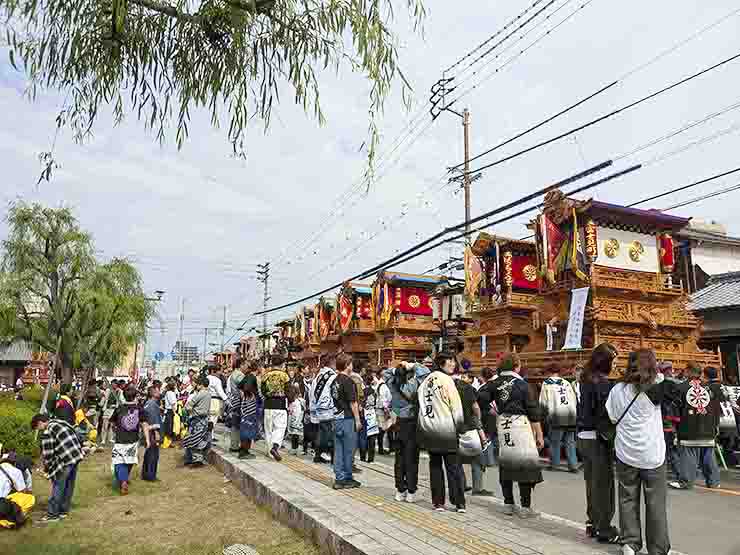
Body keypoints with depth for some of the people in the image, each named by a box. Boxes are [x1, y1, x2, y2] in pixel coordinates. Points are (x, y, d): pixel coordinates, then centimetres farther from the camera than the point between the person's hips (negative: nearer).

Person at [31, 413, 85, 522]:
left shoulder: (47, 432, -9)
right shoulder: (61, 422, 15)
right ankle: (64, 510, 30)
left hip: (65, 461, -8)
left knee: (57, 487, 6)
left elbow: (48, 454, -8)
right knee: (69, 486, 18)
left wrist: (46, 468, 10)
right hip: (76, 456, 8)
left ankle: (53, 514, 15)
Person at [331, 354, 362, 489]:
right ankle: (347, 479, 10)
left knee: (338, 450, 10)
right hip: (348, 419, -8)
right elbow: (353, 403, -15)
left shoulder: (335, 381, 10)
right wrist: (358, 420, -10)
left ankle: (339, 479, 15)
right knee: (348, 451, 2)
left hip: (337, 418, 8)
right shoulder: (348, 381, -14)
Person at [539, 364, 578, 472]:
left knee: (555, 441, 6)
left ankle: (554, 464, 10)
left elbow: (543, 402, -2)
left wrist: (547, 412, 13)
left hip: (557, 415, -4)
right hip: (571, 415, 4)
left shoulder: (546, 383, 1)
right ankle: (573, 465, 10)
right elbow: (574, 400, 13)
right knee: (570, 442, 11)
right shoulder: (566, 383, 14)